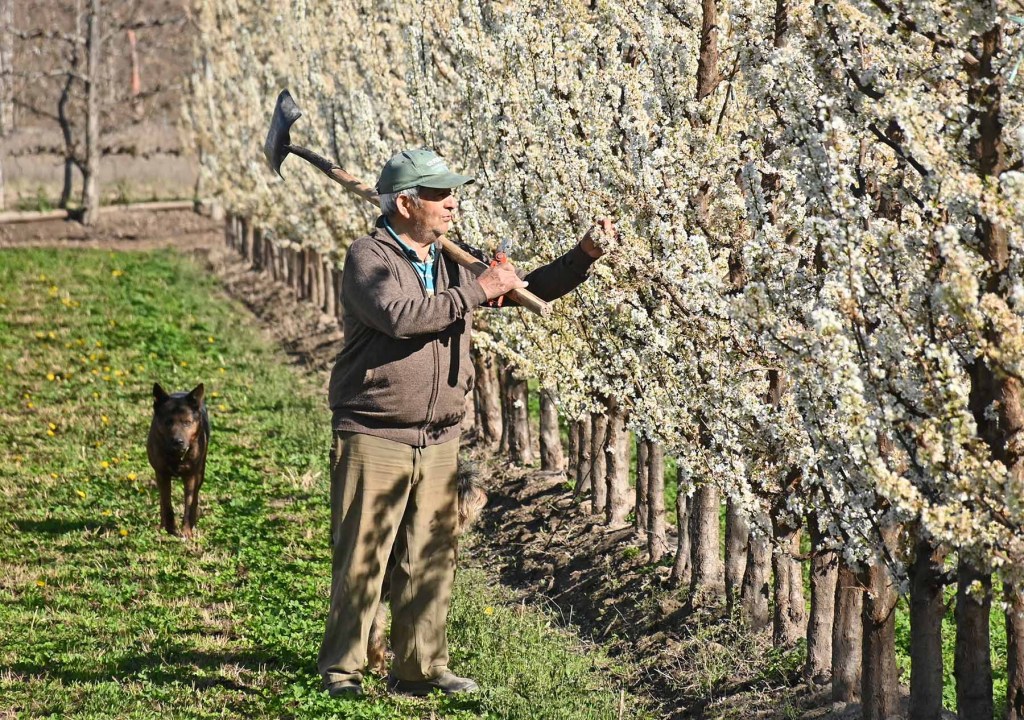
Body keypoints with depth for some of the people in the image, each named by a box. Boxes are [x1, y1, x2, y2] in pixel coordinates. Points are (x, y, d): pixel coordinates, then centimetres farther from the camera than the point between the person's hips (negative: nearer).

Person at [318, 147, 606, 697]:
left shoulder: (453, 263, 14)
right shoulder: (370, 258, -8)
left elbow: (530, 290, 19)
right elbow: (401, 317, -25)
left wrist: (585, 255, 6)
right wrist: (476, 291, -19)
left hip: (439, 440, 7)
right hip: (375, 438, -6)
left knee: (431, 559, 8)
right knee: (361, 558, -4)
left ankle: (419, 668, 16)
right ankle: (340, 669, 4)